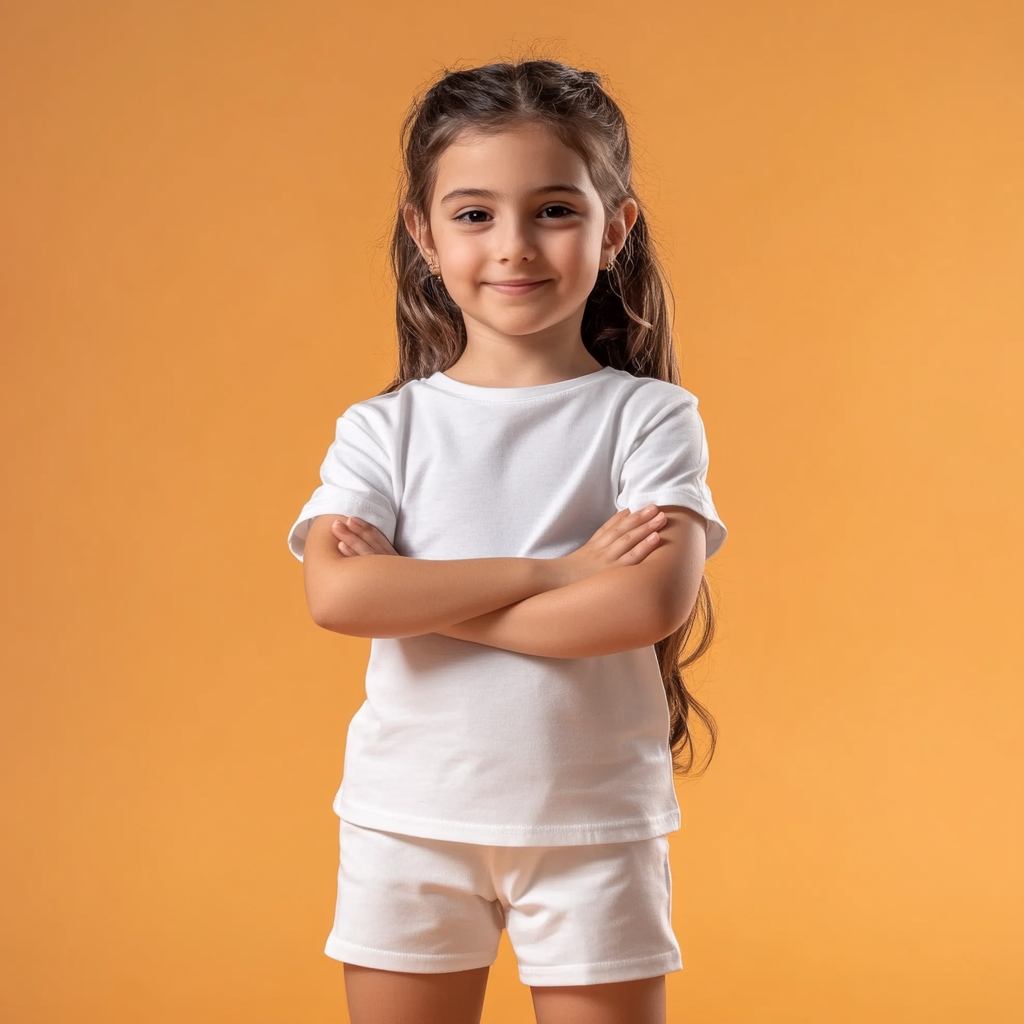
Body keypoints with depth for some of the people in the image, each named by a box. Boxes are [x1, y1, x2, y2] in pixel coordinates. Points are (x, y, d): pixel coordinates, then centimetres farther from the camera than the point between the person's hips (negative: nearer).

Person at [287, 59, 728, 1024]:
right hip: (408, 824, 2)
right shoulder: (384, 429, 0)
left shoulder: (649, 418, -3)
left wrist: (417, 598, -16)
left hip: (595, 823, -1)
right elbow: (336, 595, -16)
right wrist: (557, 571, -19)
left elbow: (655, 600, -19)